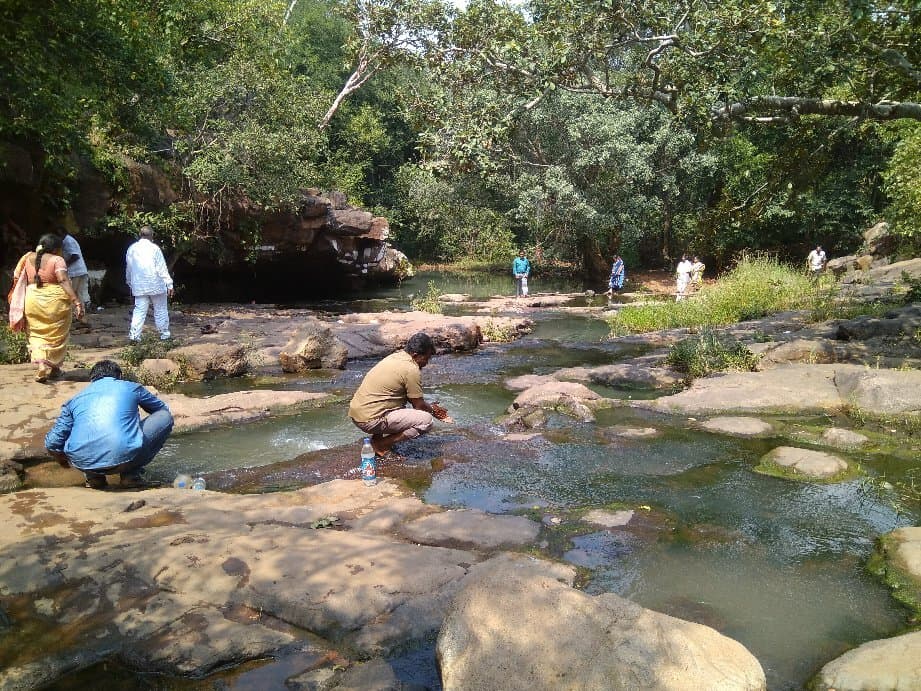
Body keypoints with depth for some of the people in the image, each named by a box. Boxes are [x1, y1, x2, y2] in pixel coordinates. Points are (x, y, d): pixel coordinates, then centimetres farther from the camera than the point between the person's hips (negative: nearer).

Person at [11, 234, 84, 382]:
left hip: (32, 301, 4)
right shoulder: (57, 260, -8)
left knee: (37, 335, 11)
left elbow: (17, 277, 7)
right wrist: (76, 301, -26)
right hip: (55, 302, -3)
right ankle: (54, 367, 19)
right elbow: (64, 281, -20)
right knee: (55, 336, 12)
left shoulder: (29, 258, 7)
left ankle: (42, 365, -8)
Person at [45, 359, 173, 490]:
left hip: (82, 462, 4)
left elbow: (52, 443, 17)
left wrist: (63, 460, 41)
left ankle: (93, 477, 15)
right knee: (165, 417, 17)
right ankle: (131, 475, 11)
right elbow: (162, 409, 38)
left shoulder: (76, 399, 23)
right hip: (124, 458, -4)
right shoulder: (132, 388, 20)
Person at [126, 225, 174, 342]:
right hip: (156, 286, -4)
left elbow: (128, 269, 16)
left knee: (139, 310, 4)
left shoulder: (131, 249, 7)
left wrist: (130, 284, 28)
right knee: (160, 310, 7)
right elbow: (162, 268, -9)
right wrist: (169, 284, -6)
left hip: (139, 287, 4)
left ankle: (134, 335, -6)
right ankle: (164, 334, 13)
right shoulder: (154, 248, -8)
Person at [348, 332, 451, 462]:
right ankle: (381, 446, -5)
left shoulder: (395, 356, 14)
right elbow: (418, 405, -5)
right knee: (425, 420, -11)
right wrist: (432, 410, 15)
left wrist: (430, 407, 22)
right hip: (370, 420, -9)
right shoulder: (411, 370, -14)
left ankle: (377, 437, 16)